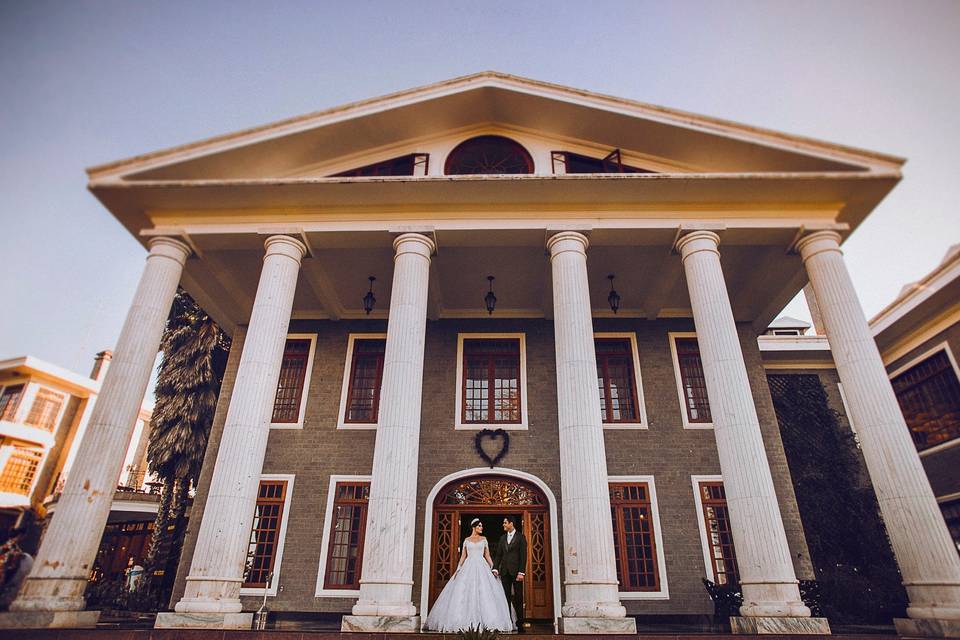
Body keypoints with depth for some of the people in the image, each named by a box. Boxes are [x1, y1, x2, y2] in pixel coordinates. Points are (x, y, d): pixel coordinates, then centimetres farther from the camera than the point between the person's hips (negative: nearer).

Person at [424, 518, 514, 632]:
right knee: (464, 592, -7)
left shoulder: (484, 539, 11)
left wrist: (493, 568, 2)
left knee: (484, 592, -9)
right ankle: (465, 620, 2)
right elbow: (463, 556, 8)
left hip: (481, 567, 0)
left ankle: (483, 620, -2)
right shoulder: (466, 540, 10)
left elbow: (487, 556, 11)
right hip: (468, 567, 0)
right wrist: (458, 569, -2)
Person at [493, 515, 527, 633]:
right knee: (506, 597, 4)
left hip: (516, 571, -4)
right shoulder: (503, 538, 14)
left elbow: (523, 556, -6)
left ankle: (520, 623, 8)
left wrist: (521, 572, -14)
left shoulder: (520, 537, -1)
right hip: (505, 571, 4)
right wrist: (495, 568, 0)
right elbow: (498, 554, 12)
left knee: (518, 597, 1)